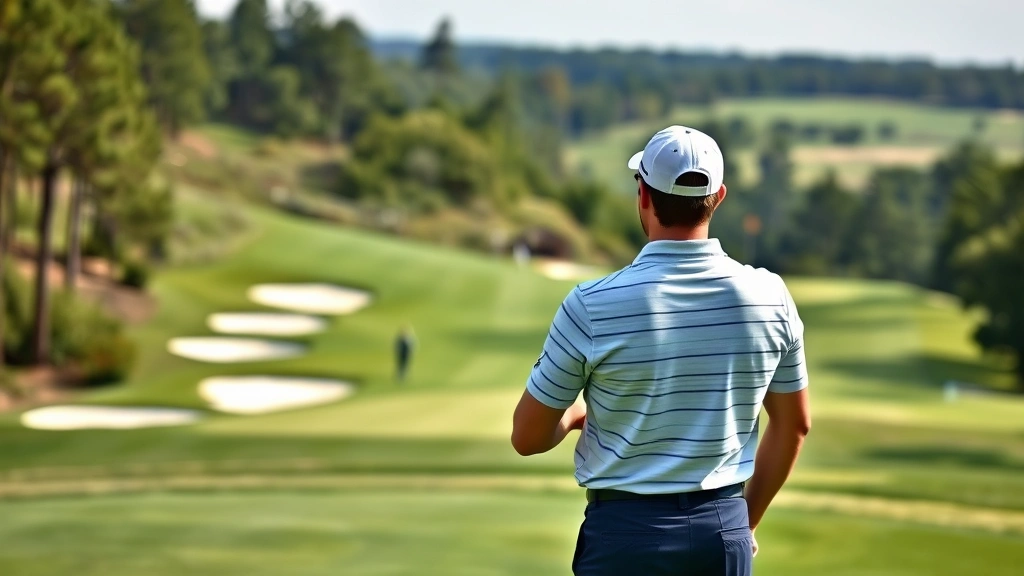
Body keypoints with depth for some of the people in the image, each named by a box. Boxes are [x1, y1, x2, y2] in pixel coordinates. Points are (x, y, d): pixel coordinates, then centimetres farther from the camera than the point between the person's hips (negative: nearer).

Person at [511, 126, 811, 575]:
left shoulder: (593, 306, -13)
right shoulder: (769, 296, -3)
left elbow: (527, 437, -3)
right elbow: (794, 425, 10)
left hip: (625, 531, -3)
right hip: (726, 530, 3)